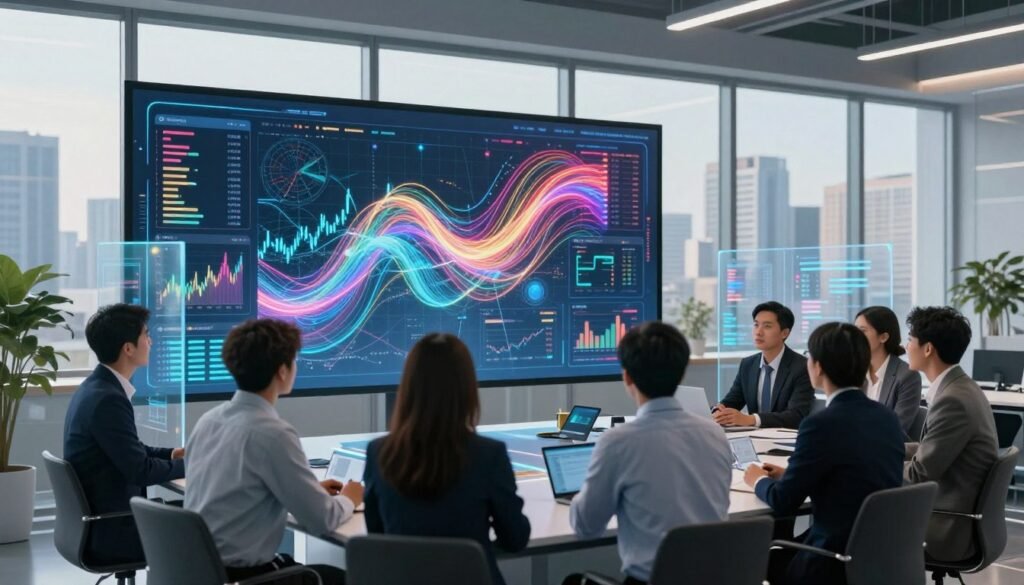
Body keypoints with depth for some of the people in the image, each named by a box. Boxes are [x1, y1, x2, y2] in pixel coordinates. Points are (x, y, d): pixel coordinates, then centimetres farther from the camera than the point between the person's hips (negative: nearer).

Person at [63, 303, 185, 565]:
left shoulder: (97, 387, 7)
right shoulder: (108, 399, -23)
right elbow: (140, 470, -20)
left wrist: (171, 454, 7)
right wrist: (188, 464, -6)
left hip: (98, 519, 9)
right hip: (108, 531, -9)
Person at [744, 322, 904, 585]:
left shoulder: (822, 424, -19)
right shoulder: (888, 418, 4)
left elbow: (784, 502, -11)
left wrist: (759, 480, 10)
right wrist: (787, 476, 21)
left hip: (840, 563, -7)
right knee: (785, 548, 25)